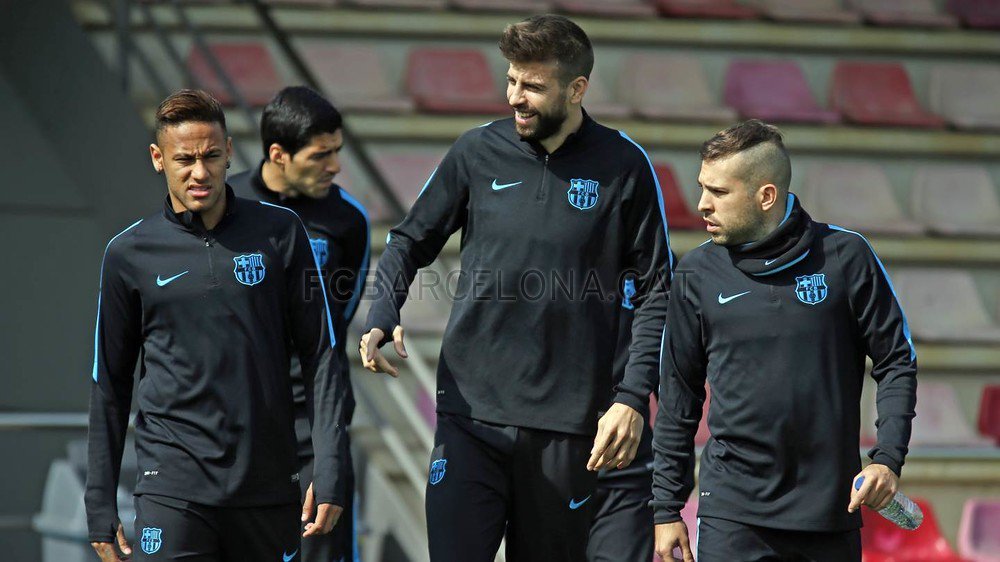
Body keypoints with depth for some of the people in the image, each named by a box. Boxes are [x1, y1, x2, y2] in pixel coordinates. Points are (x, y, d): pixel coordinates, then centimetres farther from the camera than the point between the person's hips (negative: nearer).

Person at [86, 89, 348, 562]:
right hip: (173, 483, -1)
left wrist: (328, 471, -2)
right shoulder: (129, 253, 4)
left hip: (269, 486, 1)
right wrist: (100, 506, 7)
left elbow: (320, 354, 6)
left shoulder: (280, 234, 4)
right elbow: (109, 384, 10)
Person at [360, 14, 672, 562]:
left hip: (566, 423, -1)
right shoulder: (477, 153, 3)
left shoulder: (622, 166, 0)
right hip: (471, 411, 1)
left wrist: (633, 398, -7)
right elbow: (411, 240, 14)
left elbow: (656, 291, 2)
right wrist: (380, 320, -5)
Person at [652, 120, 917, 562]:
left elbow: (897, 363, 6)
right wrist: (667, 508, 9)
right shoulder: (698, 274, 4)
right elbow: (678, 397, 10)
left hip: (831, 511, 0)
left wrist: (888, 459, -8)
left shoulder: (845, 257, -1)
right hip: (731, 513, 0)